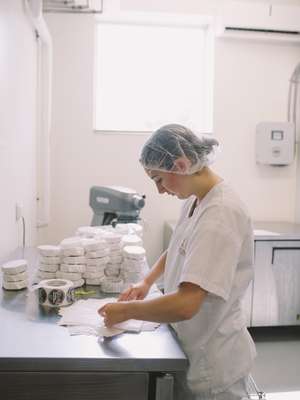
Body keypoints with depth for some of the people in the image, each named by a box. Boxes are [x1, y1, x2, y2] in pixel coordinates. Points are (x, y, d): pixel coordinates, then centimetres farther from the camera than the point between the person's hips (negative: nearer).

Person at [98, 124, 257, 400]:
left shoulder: (221, 214, -28)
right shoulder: (195, 200, 0)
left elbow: (185, 305, -34)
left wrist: (127, 310, -19)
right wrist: (148, 281, 4)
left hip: (214, 362, -7)